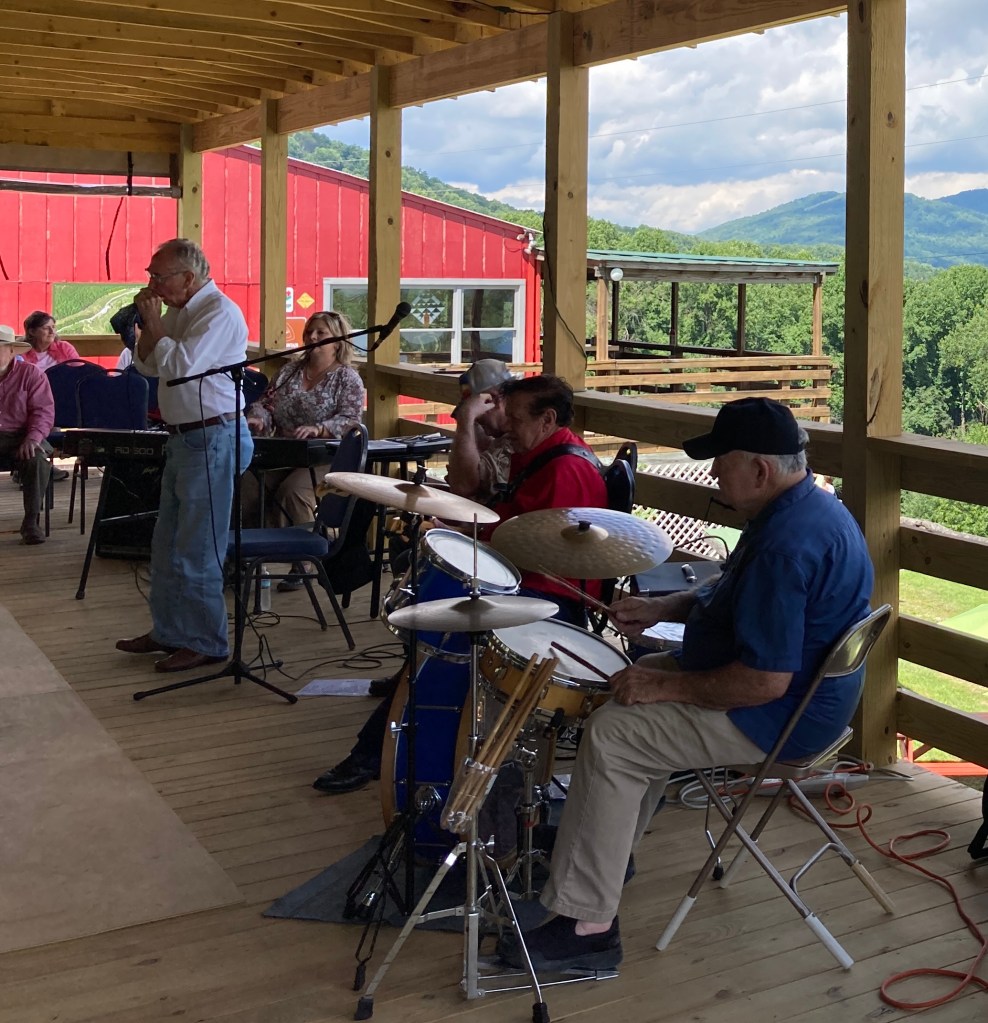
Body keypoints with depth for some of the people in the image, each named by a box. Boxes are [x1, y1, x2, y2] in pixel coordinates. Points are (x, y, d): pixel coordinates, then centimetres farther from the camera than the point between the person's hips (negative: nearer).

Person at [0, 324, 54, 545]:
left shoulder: (31, 374, 3)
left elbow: (44, 411, -4)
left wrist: (32, 438, -20)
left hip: (20, 435, -1)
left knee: (38, 458, -33)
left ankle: (31, 522, -25)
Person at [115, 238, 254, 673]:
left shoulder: (219, 312, -15)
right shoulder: (178, 312, 13)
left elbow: (181, 368, -25)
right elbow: (147, 366, 18)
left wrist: (154, 323, -12)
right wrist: (148, 323, 3)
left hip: (212, 438, -10)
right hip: (183, 438, 10)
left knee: (198, 548, -4)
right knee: (167, 543, 17)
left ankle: (206, 643, 5)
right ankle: (168, 630, 29)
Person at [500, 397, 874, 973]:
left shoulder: (787, 545, -29)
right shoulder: (809, 505, 5)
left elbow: (765, 682, -31)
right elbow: (738, 593, 20)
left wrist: (667, 686, -20)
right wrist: (663, 608, 8)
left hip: (776, 714, -11)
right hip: (804, 689, 11)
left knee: (612, 736, -15)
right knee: (637, 695, 21)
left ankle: (588, 925, -11)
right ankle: (613, 851, 30)